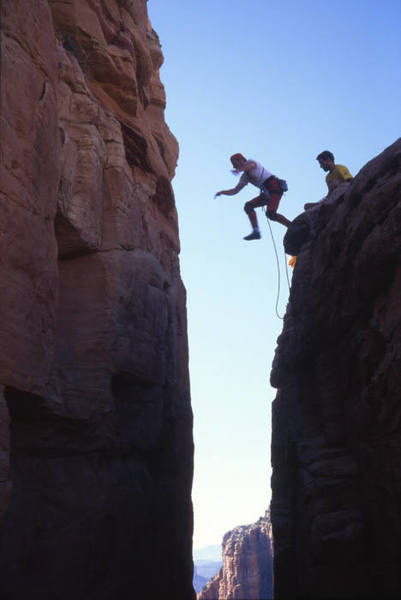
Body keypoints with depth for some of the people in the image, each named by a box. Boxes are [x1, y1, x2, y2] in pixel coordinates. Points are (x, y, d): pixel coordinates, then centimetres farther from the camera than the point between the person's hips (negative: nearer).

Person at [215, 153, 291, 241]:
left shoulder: (250, 162, 1)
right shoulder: (245, 177, 23)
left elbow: (251, 165, -25)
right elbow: (234, 191, 25)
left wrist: (239, 170, -45)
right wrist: (222, 192, 12)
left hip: (275, 185, -9)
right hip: (267, 192, 9)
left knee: (270, 214, -23)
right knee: (248, 206, 3)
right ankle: (256, 231, -6)